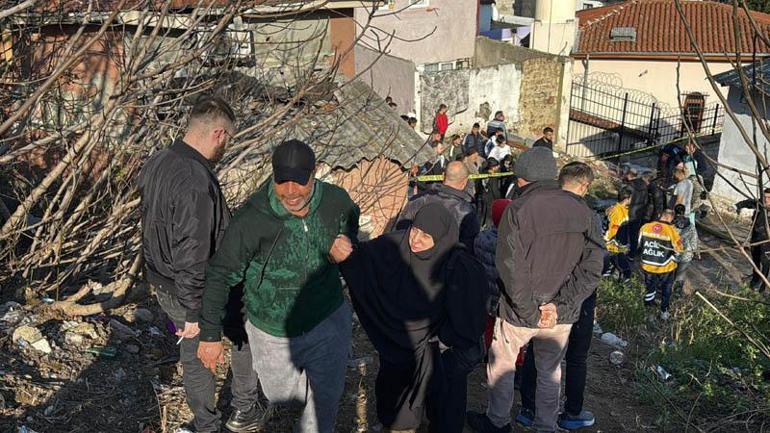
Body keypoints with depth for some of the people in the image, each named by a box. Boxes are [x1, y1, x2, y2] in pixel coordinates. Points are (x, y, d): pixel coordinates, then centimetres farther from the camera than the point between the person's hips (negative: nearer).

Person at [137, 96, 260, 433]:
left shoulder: (156, 164, -2)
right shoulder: (196, 181, -32)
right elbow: (192, 255, -30)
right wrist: (194, 313, -22)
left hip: (162, 285, 8)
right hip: (203, 292, -8)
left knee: (194, 355, 23)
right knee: (247, 336, 19)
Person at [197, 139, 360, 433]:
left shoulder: (336, 200, -17)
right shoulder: (251, 220, -28)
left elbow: (351, 221, 9)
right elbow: (220, 276, -18)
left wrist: (345, 248, -12)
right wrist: (210, 335, -15)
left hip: (329, 321, 2)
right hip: (274, 332, -1)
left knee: (326, 398, 18)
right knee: (279, 395, 23)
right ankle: (304, 380, 58)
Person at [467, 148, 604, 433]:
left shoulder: (517, 211, -16)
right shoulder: (581, 209, -3)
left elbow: (512, 269, -22)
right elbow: (592, 267, -8)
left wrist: (531, 313, -14)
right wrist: (559, 305, -11)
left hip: (520, 312, -3)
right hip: (562, 313, 4)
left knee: (501, 366, 19)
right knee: (550, 372, 22)